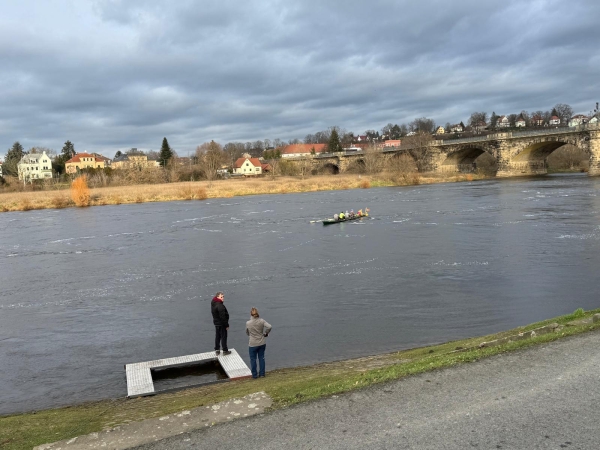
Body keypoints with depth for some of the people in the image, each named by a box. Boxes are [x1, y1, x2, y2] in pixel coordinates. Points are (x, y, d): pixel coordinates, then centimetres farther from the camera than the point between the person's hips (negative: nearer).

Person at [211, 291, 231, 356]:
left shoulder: (213, 304, 2)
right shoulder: (220, 306, -27)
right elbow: (222, 317, -25)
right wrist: (227, 325, -15)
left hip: (216, 322, 9)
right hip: (222, 324, -9)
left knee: (217, 336, 18)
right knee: (223, 336, 4)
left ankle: (217, 350, 27)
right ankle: (225, 350, 13)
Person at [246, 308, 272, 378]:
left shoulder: (248, 323, -12)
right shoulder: (262, 321, -9)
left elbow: (247, 333, 3)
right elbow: (269, 327, -19)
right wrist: (266, 333, -1)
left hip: (253, 344, -2)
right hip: (262, 343, 2)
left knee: (253, 359, 12)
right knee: (261, 358, 16)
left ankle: (254, 374, 18)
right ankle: (262, 373, 22)